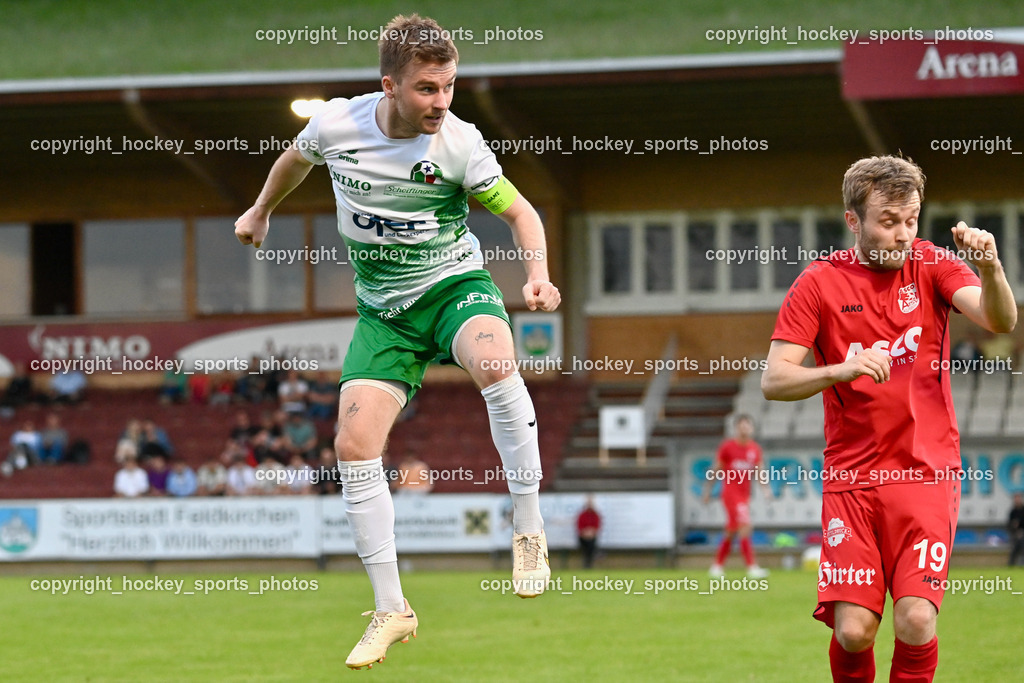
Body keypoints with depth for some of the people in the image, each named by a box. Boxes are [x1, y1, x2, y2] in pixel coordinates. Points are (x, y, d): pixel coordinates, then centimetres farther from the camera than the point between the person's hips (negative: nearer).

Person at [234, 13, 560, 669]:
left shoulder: (460, 143, -17)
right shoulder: (337, 123, -11)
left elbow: (519, 211, -5)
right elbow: (296, 159, 15)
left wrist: (539, 275, -24)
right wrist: (261, 211, 32)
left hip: (456, 284, -3)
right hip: (384, 307, 3)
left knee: (494, 363, -38)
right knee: (355, 444, -10)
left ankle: (530, 532, -24)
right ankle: (392, 610, 4)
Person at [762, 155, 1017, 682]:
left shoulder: (931, 264, 3)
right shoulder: (818, 284, 0)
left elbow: (1000, 321, -12)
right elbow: (773, 381, -5)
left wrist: (990, 269, -33)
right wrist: (842, 369, -22)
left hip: (926, 471, 0)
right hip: (851, 476, 0)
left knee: (916, 621, -15)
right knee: (853, 631, -10)